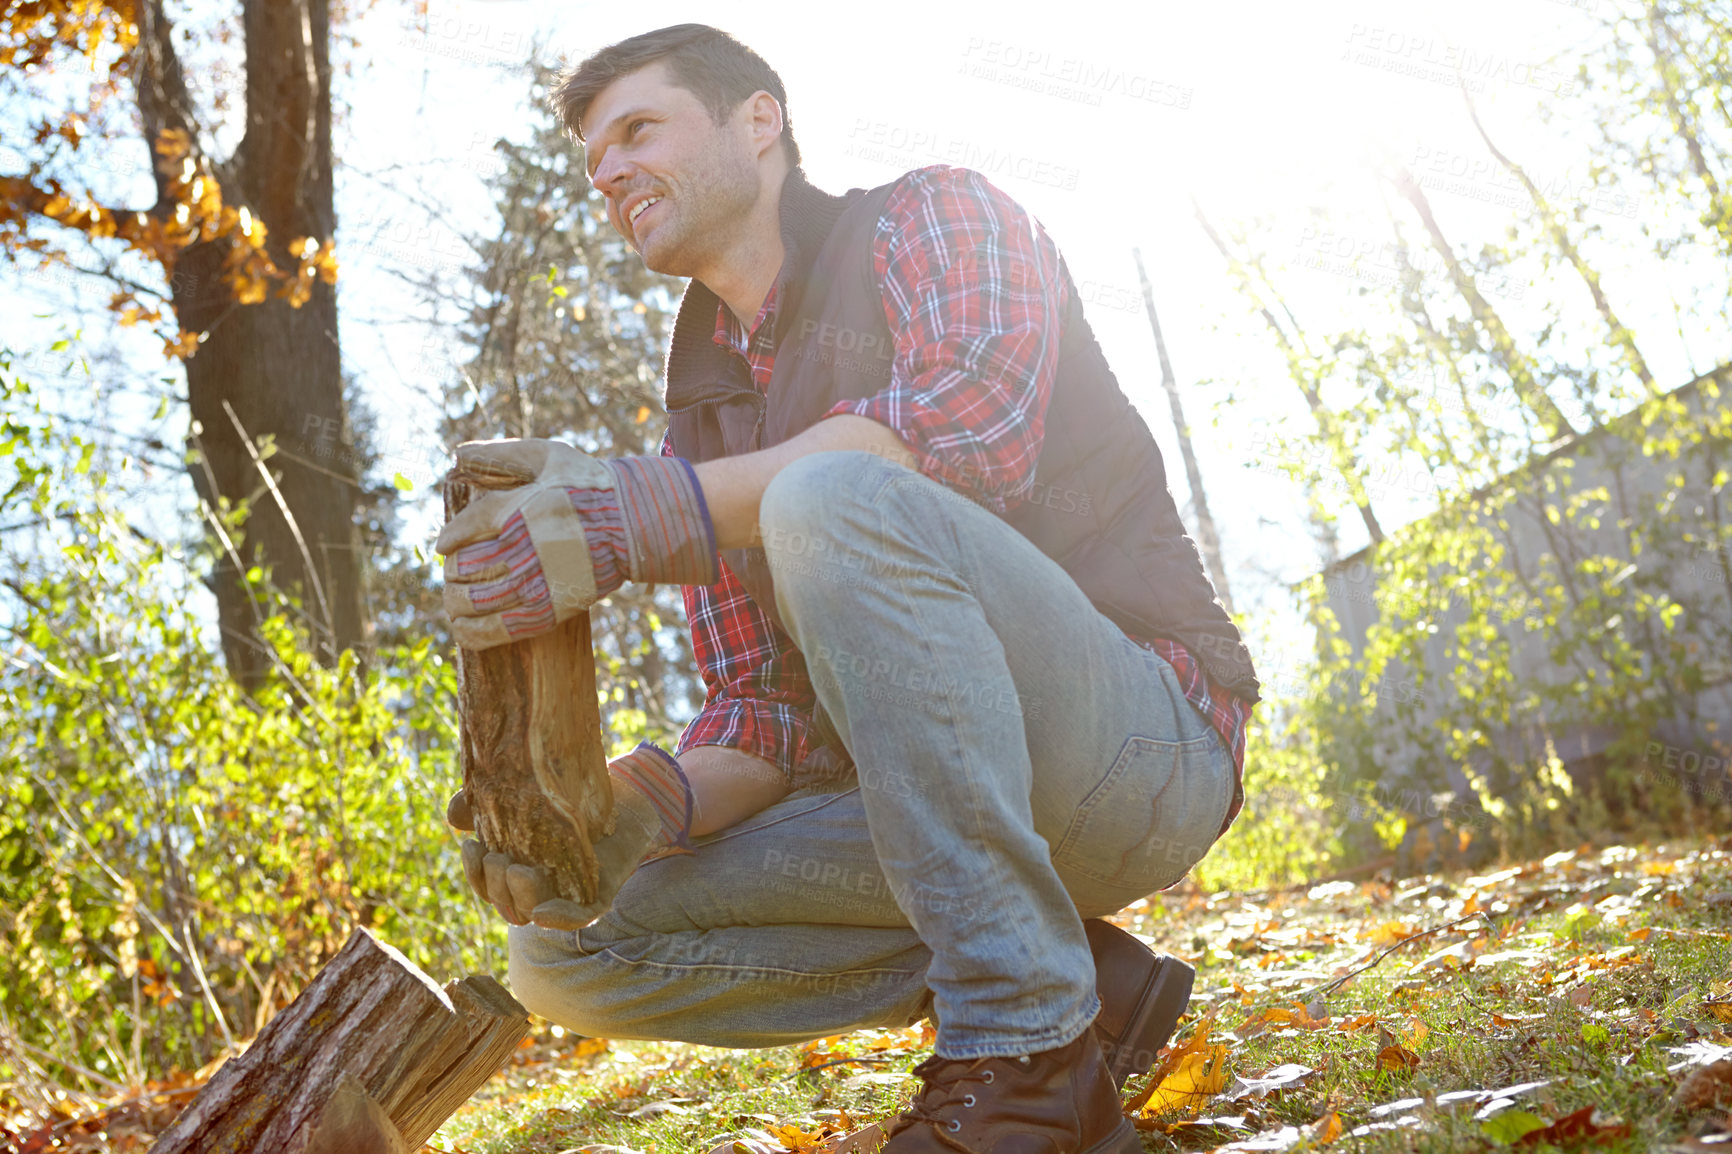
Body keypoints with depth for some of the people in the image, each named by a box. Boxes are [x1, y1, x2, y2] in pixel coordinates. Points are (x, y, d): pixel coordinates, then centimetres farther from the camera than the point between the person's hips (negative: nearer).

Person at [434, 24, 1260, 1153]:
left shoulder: (935, 216, 0)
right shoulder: (705, 417, 17)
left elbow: (979, 420, -24)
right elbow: (764, 709, 9)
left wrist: (644, 512, -32)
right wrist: (642, 805, -14)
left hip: (1147, 739, -6)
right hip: (914, 797, 7)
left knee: (829, 500, -32)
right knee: (567, 948, -8)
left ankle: (1031, 1050, -26)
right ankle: (1077, 976, -5)